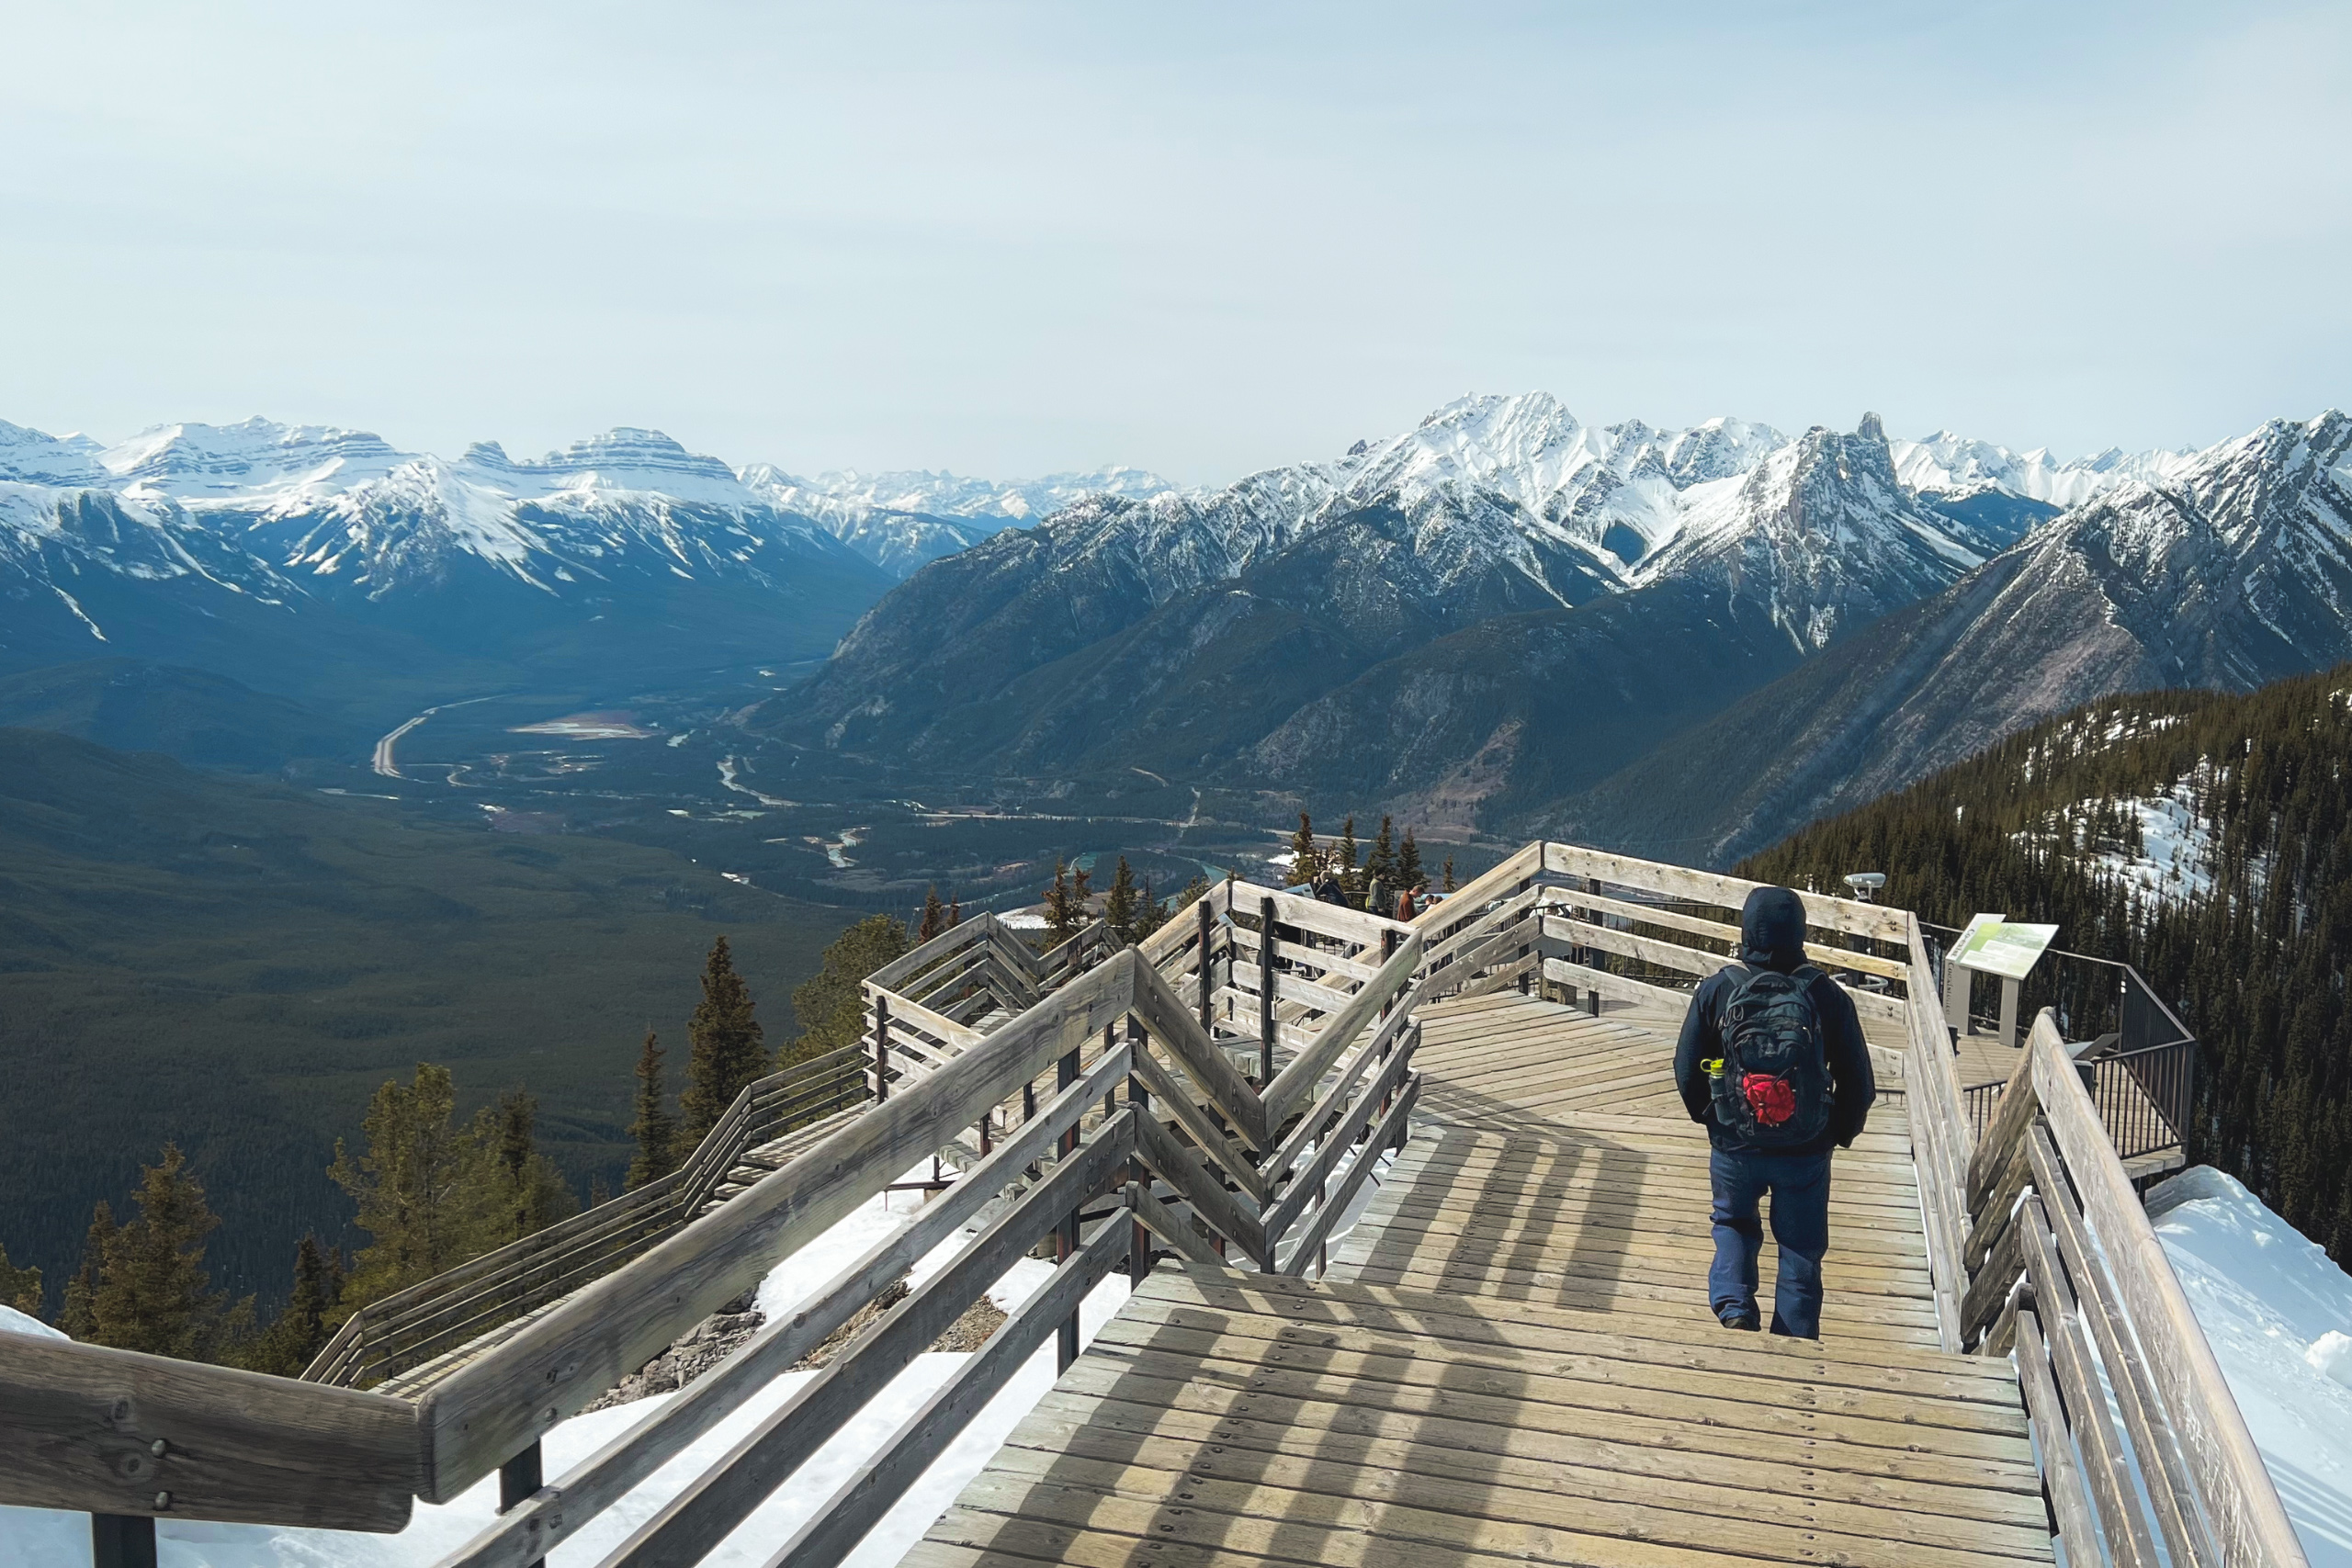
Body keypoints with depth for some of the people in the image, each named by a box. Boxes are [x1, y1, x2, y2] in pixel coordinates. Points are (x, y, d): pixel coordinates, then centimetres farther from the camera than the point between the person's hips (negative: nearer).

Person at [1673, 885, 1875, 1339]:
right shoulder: (1827, 996, -12)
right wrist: (1841, 1133, 13)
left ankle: (1733, 1306, 7)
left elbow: (1686, 1068, -2)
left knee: (1733, 1224, 26)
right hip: (1806, 1151, 0)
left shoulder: (1717, 990, -11)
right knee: (1801, 1251, 16)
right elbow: (1858, 1081, -5)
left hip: (1733, 1145, 0)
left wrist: (1708, 1116, 16)